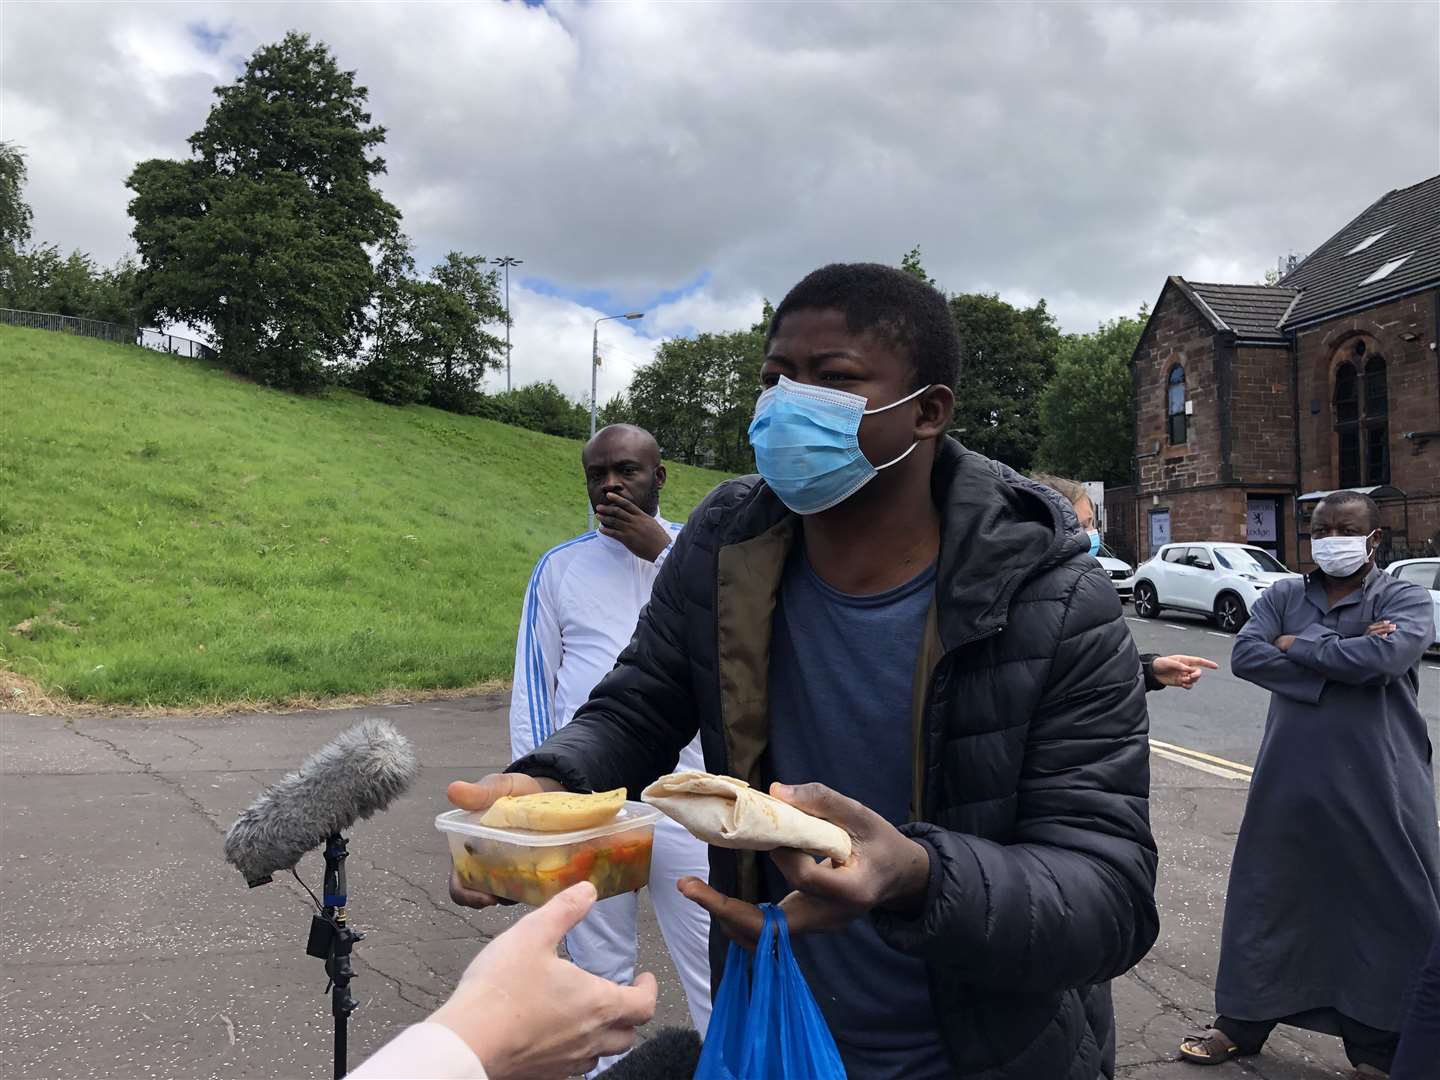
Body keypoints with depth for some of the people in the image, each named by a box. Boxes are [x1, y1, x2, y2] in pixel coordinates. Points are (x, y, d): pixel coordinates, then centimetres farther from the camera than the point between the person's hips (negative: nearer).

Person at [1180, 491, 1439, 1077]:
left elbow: (1384, 657, -23)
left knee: (1388, 911, 7)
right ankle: (1242, 1023, 31)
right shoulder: (1282, 597, 6)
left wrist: (1297, 646, -11)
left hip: (1379, 791, -3)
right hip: (1290, 783, 3)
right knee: (1267, 901, 13)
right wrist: (1341, 659, -17)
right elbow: (1245, 655, -10)